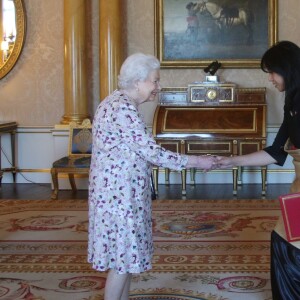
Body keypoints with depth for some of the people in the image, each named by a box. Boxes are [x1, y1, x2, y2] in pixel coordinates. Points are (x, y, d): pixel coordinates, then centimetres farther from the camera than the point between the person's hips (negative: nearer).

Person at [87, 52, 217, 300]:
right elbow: (151, 152, -22)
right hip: (118, 193, -10)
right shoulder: (123, 108, -20)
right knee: (122, 257, -1)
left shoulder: (119, 103, 13)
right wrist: (196, 162, -16)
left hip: (120, 191, 10)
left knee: (125, 255, 17)